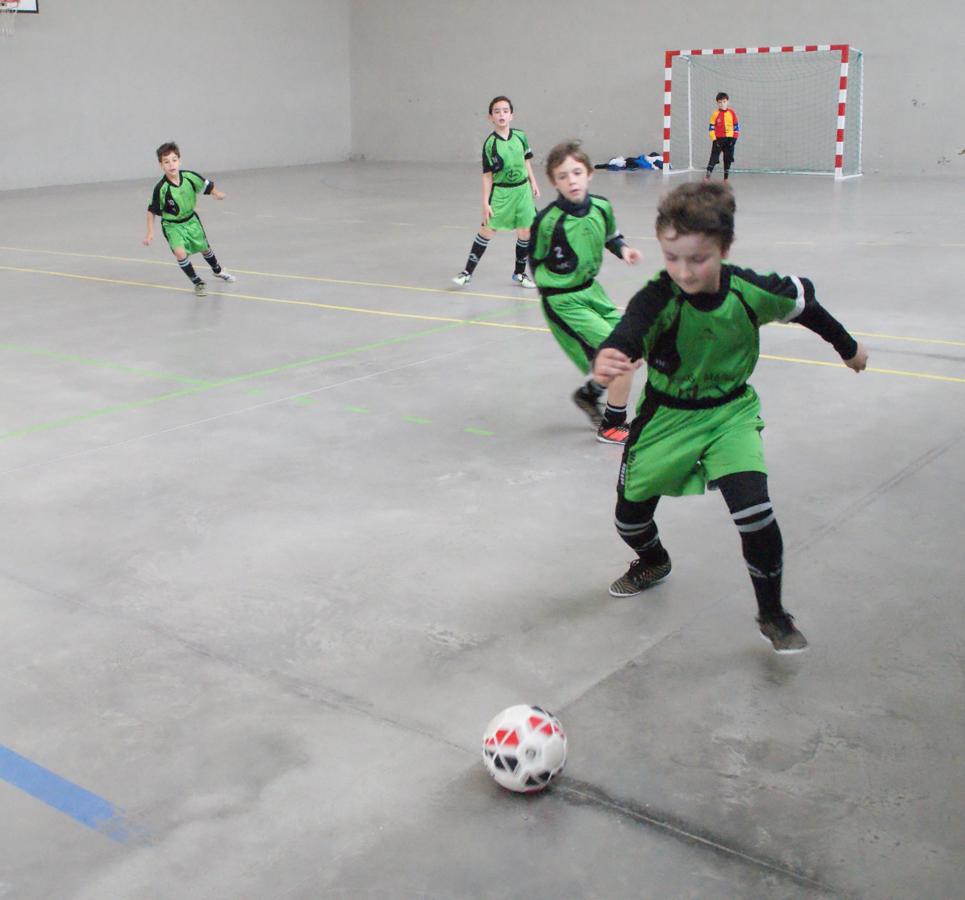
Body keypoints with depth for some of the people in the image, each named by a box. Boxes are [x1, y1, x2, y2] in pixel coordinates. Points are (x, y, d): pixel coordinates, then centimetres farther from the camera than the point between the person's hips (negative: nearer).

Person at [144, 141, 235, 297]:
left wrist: (216, 194, -14)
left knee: (204, 248, 22)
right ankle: (197, 282, -6)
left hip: (191, 220, 4)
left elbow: (207, 185, -1)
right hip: (172, 225, -4)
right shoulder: (161, 189, -28)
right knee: (180, 252, -26)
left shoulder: (190, 176, -21)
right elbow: (152, 210, -16)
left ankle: (218, 271, 52)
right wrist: (150, 232, -18)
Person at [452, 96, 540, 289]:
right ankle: (468, 272, 7)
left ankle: (519, 272, 23)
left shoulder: (520, 136, -1)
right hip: (500, 192, -3)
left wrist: (533, 183, 13)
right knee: (487, 230, -3)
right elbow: (487, 175, -8)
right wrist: (485, 202, -10)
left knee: (525, 232, 6)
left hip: (522, 190, 3)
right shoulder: (490, 144, -11)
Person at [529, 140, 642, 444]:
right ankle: (611, 427, 6)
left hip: (591, 291, 7)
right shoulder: (547, 221, -20)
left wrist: (623, 248, -3)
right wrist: (552, 287, -10)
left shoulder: (601, 207, -5)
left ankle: (589, 394, 36)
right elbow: (536, 262, -5)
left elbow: (610, 235, 15)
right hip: (563, 302, -7)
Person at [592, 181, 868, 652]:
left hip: (731, 412, 0)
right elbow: (627, 335, -47)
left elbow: (804, 304, 1)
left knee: (753, 511, -19)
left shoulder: (751, 291, -20)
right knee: (630, 514, 10)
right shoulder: (658, 298, -26)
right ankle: (653, 563, 49)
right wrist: (605, 361, -72)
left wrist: (847, 346, 18)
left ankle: (772, 614, 6)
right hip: (667, 415, 1)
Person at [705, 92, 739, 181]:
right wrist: (714, 139, -10)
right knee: (714, 158, -10)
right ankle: (708, 175, -10)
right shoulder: (715, 114, -4)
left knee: (728, 159, 8)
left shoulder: (732, 113, 2)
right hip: (718, 139, -2)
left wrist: (734, 138, -1)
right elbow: (711, 128, -3)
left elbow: (736, 126, 7)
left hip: (729, 139, 2)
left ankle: (726, 177, 17)